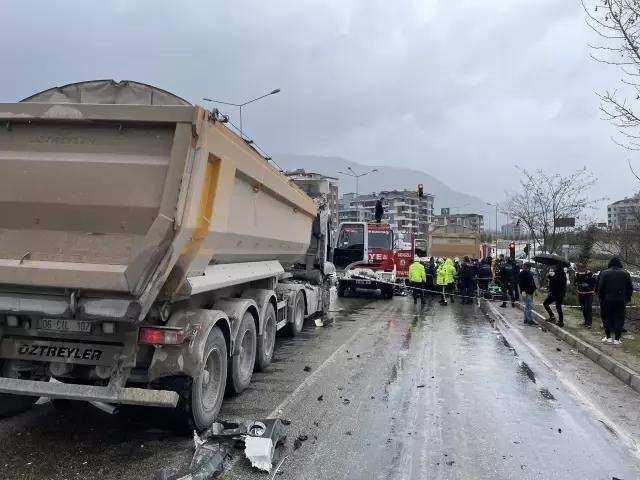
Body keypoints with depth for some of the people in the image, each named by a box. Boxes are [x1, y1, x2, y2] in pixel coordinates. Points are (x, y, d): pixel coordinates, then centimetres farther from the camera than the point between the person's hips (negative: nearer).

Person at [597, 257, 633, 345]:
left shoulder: (604, 273, -4)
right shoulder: (625, 273, 4)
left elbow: (599, 288, -8)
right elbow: (630, 288, 6)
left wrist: (600, 298, 2)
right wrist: (627, 298, 16)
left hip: (607, 300, -2)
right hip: (621, 301, 2)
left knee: (607, 318, 11)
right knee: (619, 319, 7)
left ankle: (608, 337, 10)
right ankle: (617, 339, 6)